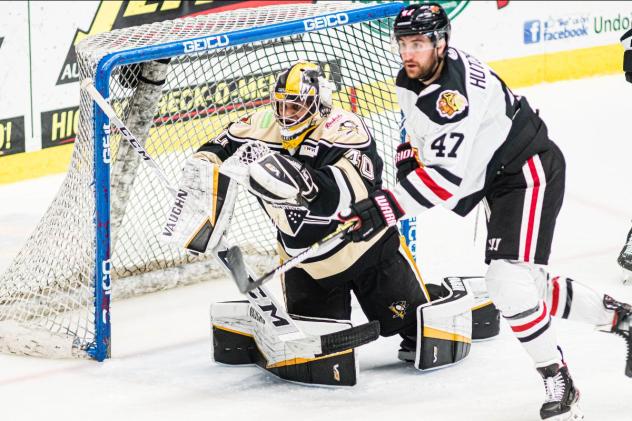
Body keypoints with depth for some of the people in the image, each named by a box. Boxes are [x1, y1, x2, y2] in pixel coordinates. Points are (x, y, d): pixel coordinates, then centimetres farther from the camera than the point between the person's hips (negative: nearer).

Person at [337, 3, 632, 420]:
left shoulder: (459, 90, -31)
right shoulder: (409, 82, -2)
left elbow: (447, 174, -35)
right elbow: (422, 130, 22)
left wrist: (386, 208, -38)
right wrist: (409, 155, 3)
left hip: (532, 172, -10)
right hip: (498, 179, 10)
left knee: (511, 279, -21)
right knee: (527, 288, 12)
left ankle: (558, 384, -10)